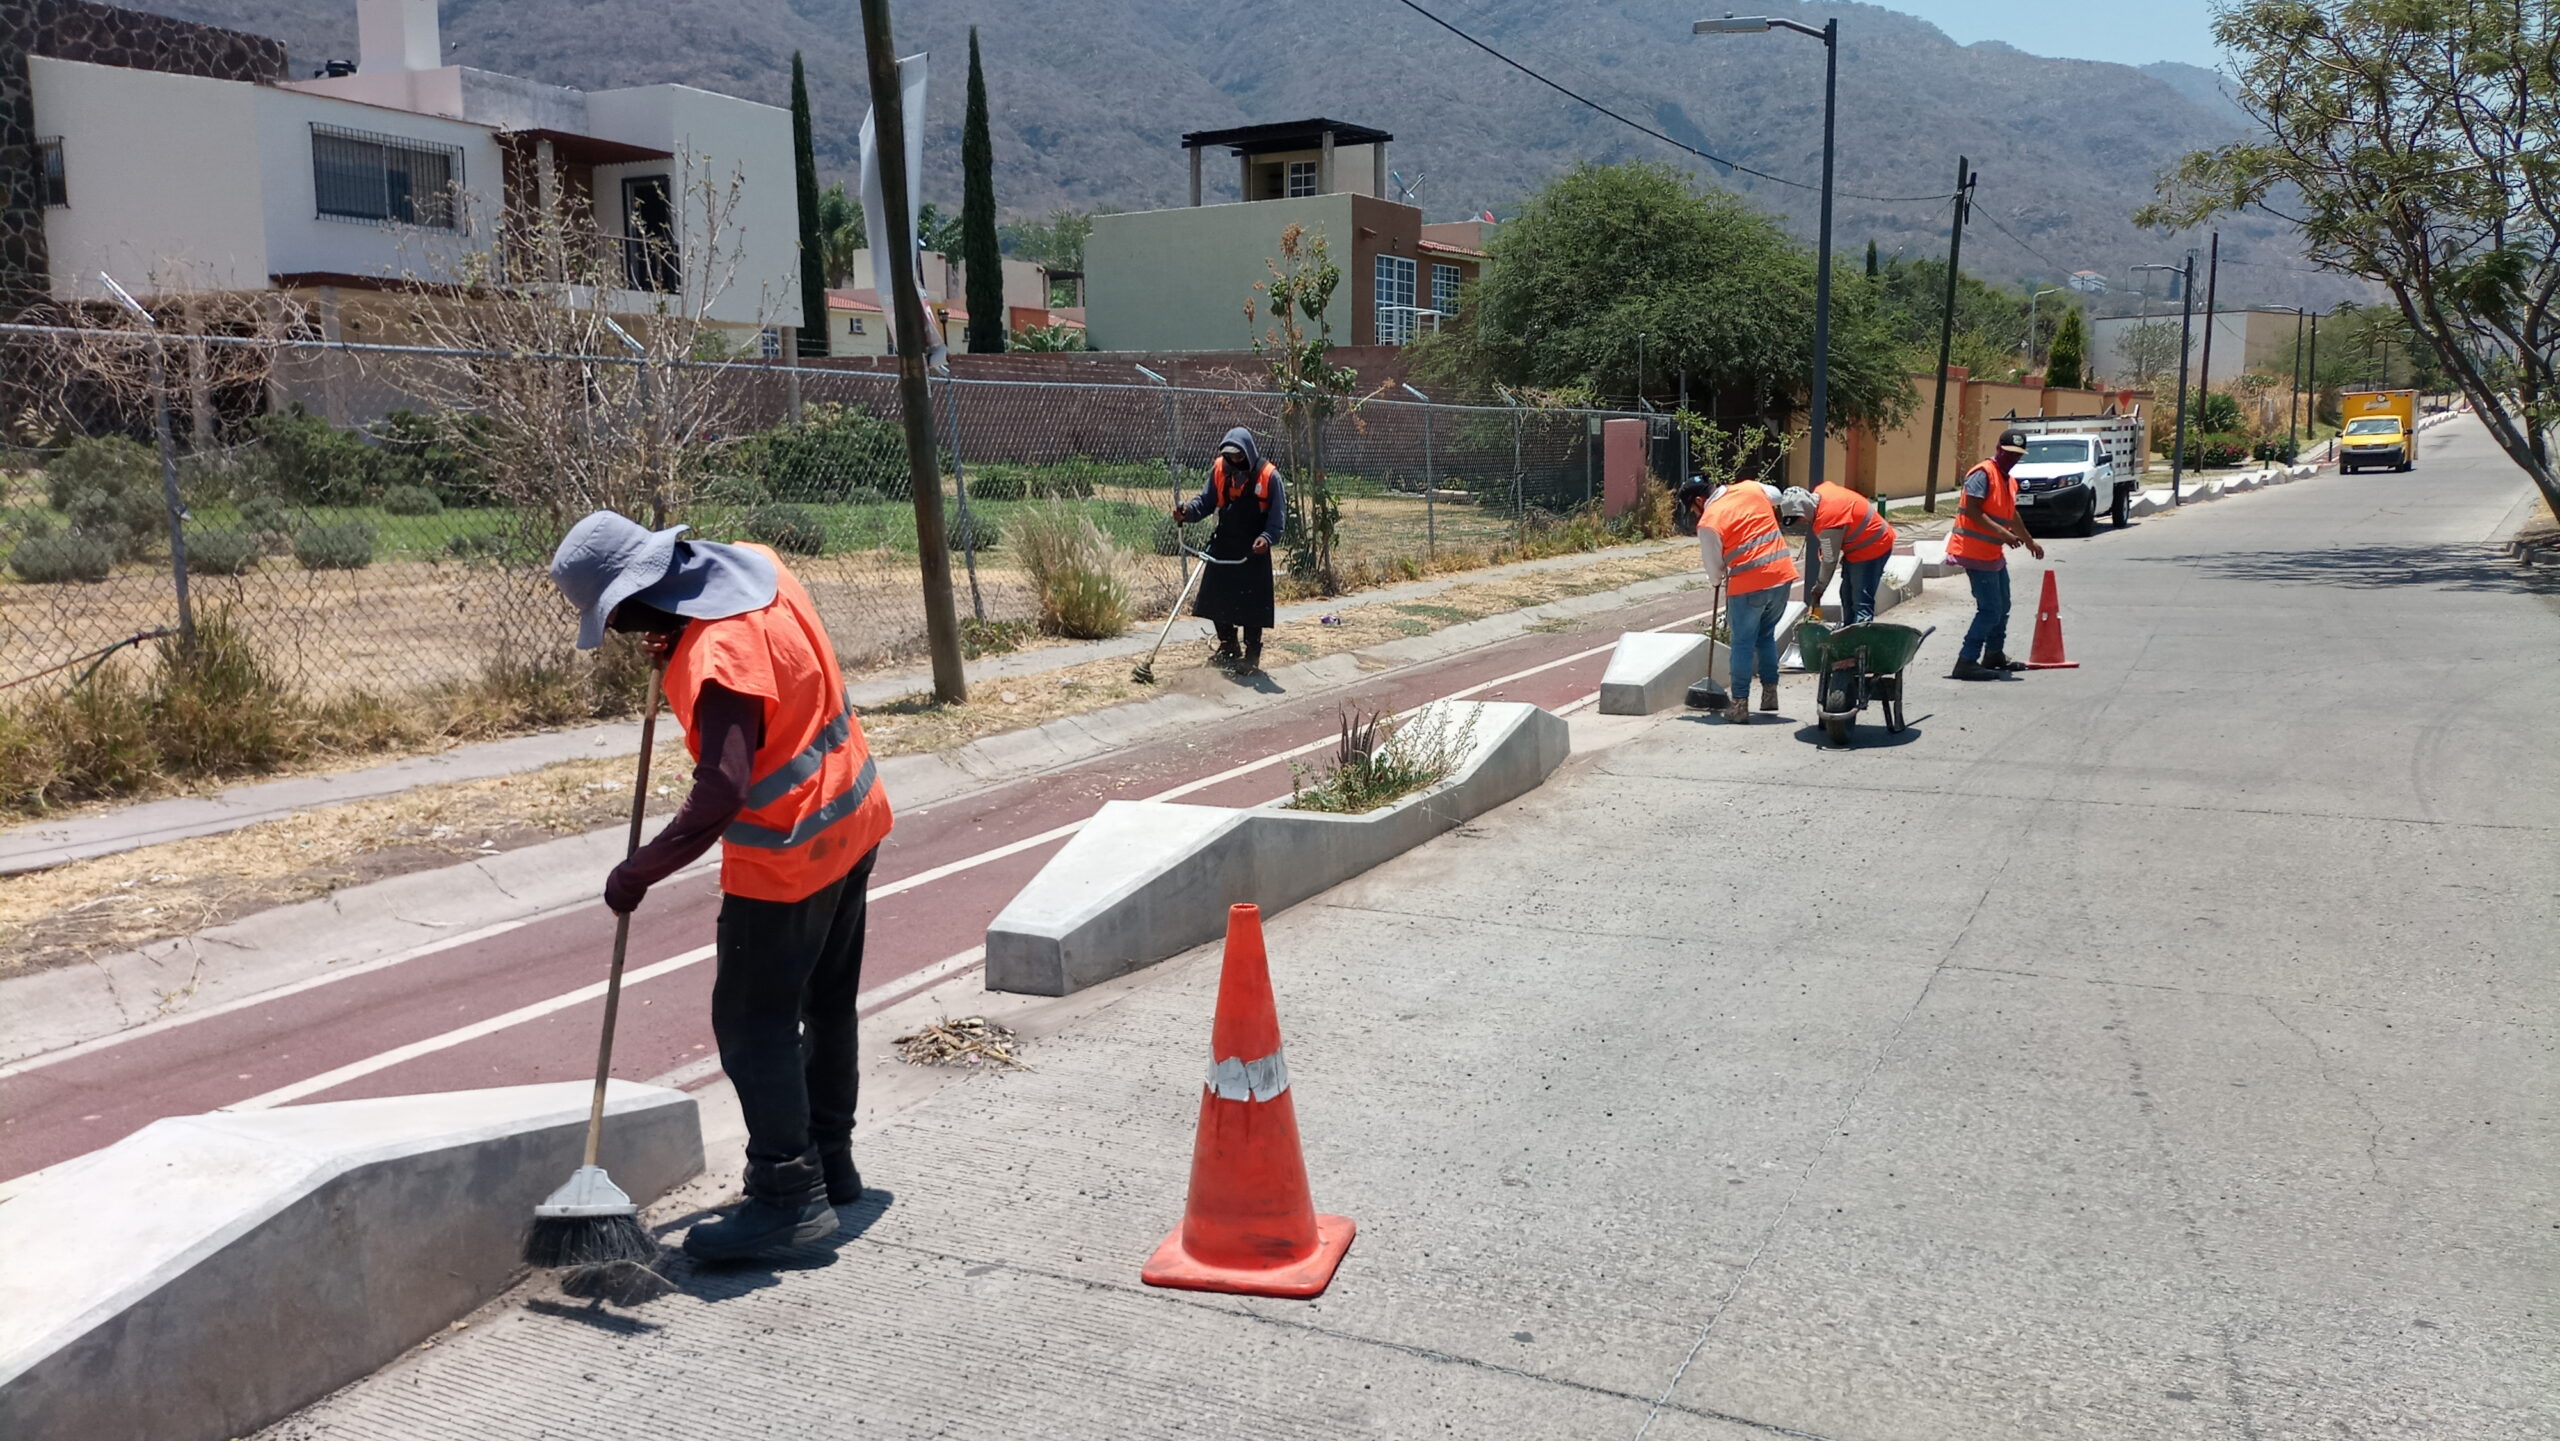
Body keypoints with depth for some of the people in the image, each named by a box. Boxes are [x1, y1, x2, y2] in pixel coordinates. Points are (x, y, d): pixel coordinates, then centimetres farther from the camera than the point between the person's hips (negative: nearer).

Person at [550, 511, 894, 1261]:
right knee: (828, 1004, 18)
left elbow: (719, 796, -33)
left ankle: (788, 1194, 4)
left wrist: (637, 873, -25)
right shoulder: (758, 565, -2)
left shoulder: (716, 661, -28)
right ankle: (829, 1164, 30)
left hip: (788, 858, -10)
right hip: (853, 820, 10)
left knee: (752, 1023, 0)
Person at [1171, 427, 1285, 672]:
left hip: (1254, 551, -5)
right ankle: (1228, 647, 28)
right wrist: (1187, 510, -14)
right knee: (1216, 598, 9)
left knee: (1252, 605, -2)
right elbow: (1206, 500, 6)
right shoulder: (1219, 469, 0)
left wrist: (1267, 538, -26)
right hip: (1223, 546, 5)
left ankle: (1251, 656, 10)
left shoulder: (1268, 476, -12)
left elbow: (1278, 514, -10)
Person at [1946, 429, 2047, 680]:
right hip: (1976, 552, -10)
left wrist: (2029, 541, 42)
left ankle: (1994, 655, 33)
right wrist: (2002, 532, -30)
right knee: (1990, 610, -14)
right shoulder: (1983, 474, -14)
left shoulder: (2009, 480, 16)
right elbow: (1972, 511, -23)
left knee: (2002, 607, 19)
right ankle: (1966, 663, -14)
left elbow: (2011, 514, 31)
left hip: (1994, 553, 10)